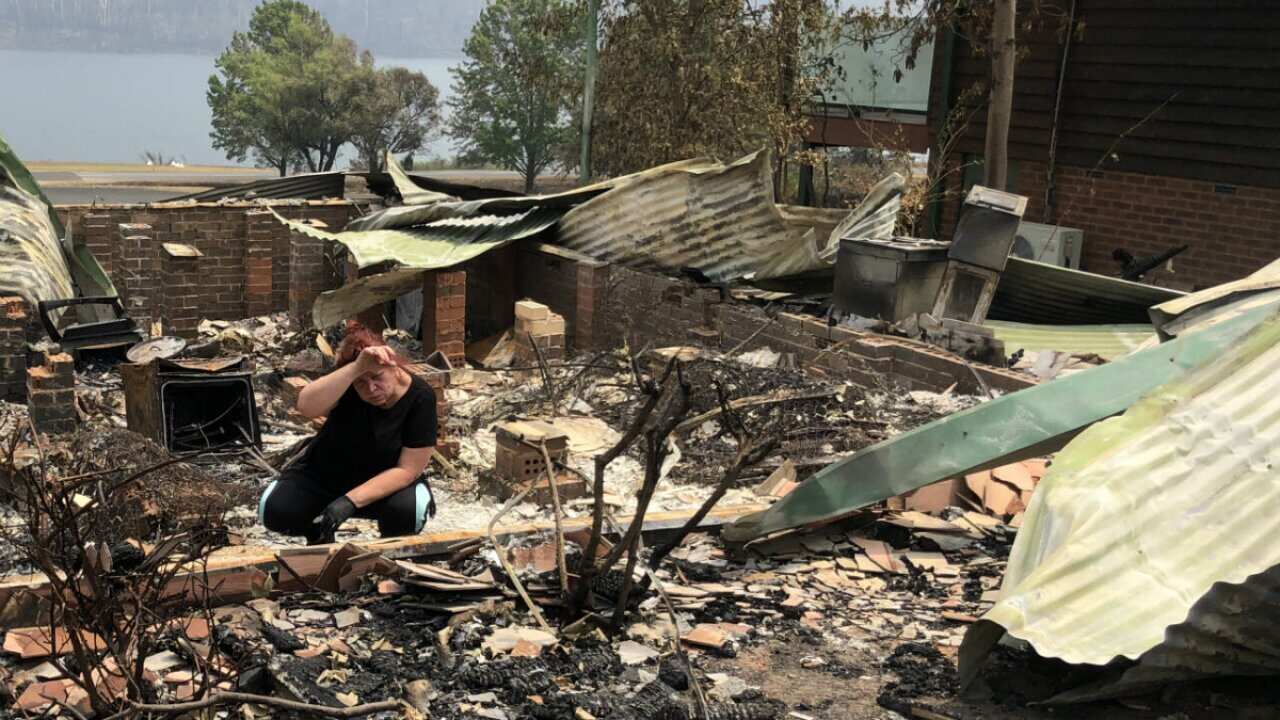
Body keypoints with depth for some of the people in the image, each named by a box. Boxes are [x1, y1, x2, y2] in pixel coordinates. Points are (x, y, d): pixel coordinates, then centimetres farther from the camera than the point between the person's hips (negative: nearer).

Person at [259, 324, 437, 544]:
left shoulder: (420, 397, -21)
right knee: (275, 510, -25)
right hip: (326, 475, 2)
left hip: (385, 483, -1)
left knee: (409, 509, -35)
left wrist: (351, 501, -31)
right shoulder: (346, 386, -20)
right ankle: (319, 535, 10)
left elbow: (407, 469, -21)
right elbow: (306, 406, -42)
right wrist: (357, 367, -53)